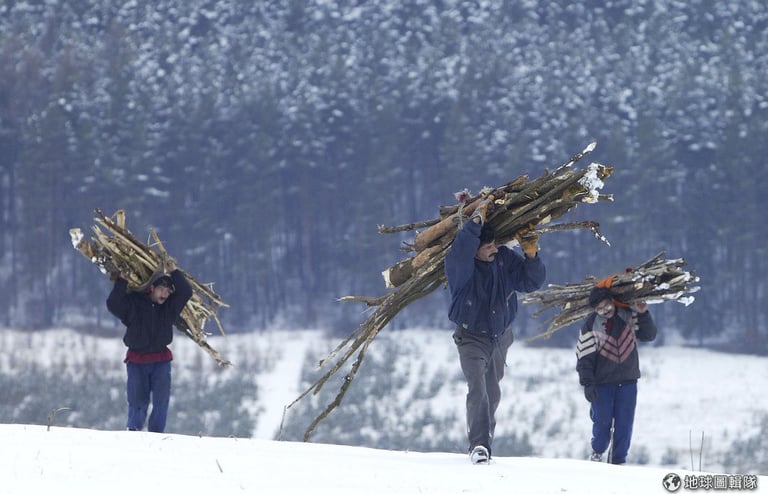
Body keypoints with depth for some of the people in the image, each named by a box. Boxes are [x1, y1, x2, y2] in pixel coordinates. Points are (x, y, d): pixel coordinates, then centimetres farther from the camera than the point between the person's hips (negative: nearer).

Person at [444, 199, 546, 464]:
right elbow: (461, 250, -45)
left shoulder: (504, 258, -8)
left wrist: (531, 256, -22)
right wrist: (476, 220, -44)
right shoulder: (459, 265, -21)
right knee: (478, 387, -23)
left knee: (492, 393, 16)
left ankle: (483, 440, 33)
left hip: (500, 337, 5)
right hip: (472, 337, -5)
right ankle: (479, 445, -25)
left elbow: (531, 282, -5)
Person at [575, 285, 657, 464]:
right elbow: (584, 356, -7)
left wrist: (643, 314, -12)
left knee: (624, 423, 1)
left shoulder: (629, 316, -1)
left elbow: (649, 335, 3)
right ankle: (597, 452, 31)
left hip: (627, 381, 2)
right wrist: (587, 383, -12)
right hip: (602, 382, -2)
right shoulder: (591, 325, -8)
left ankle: (619, 460, 12)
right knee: (603, 421, 4)